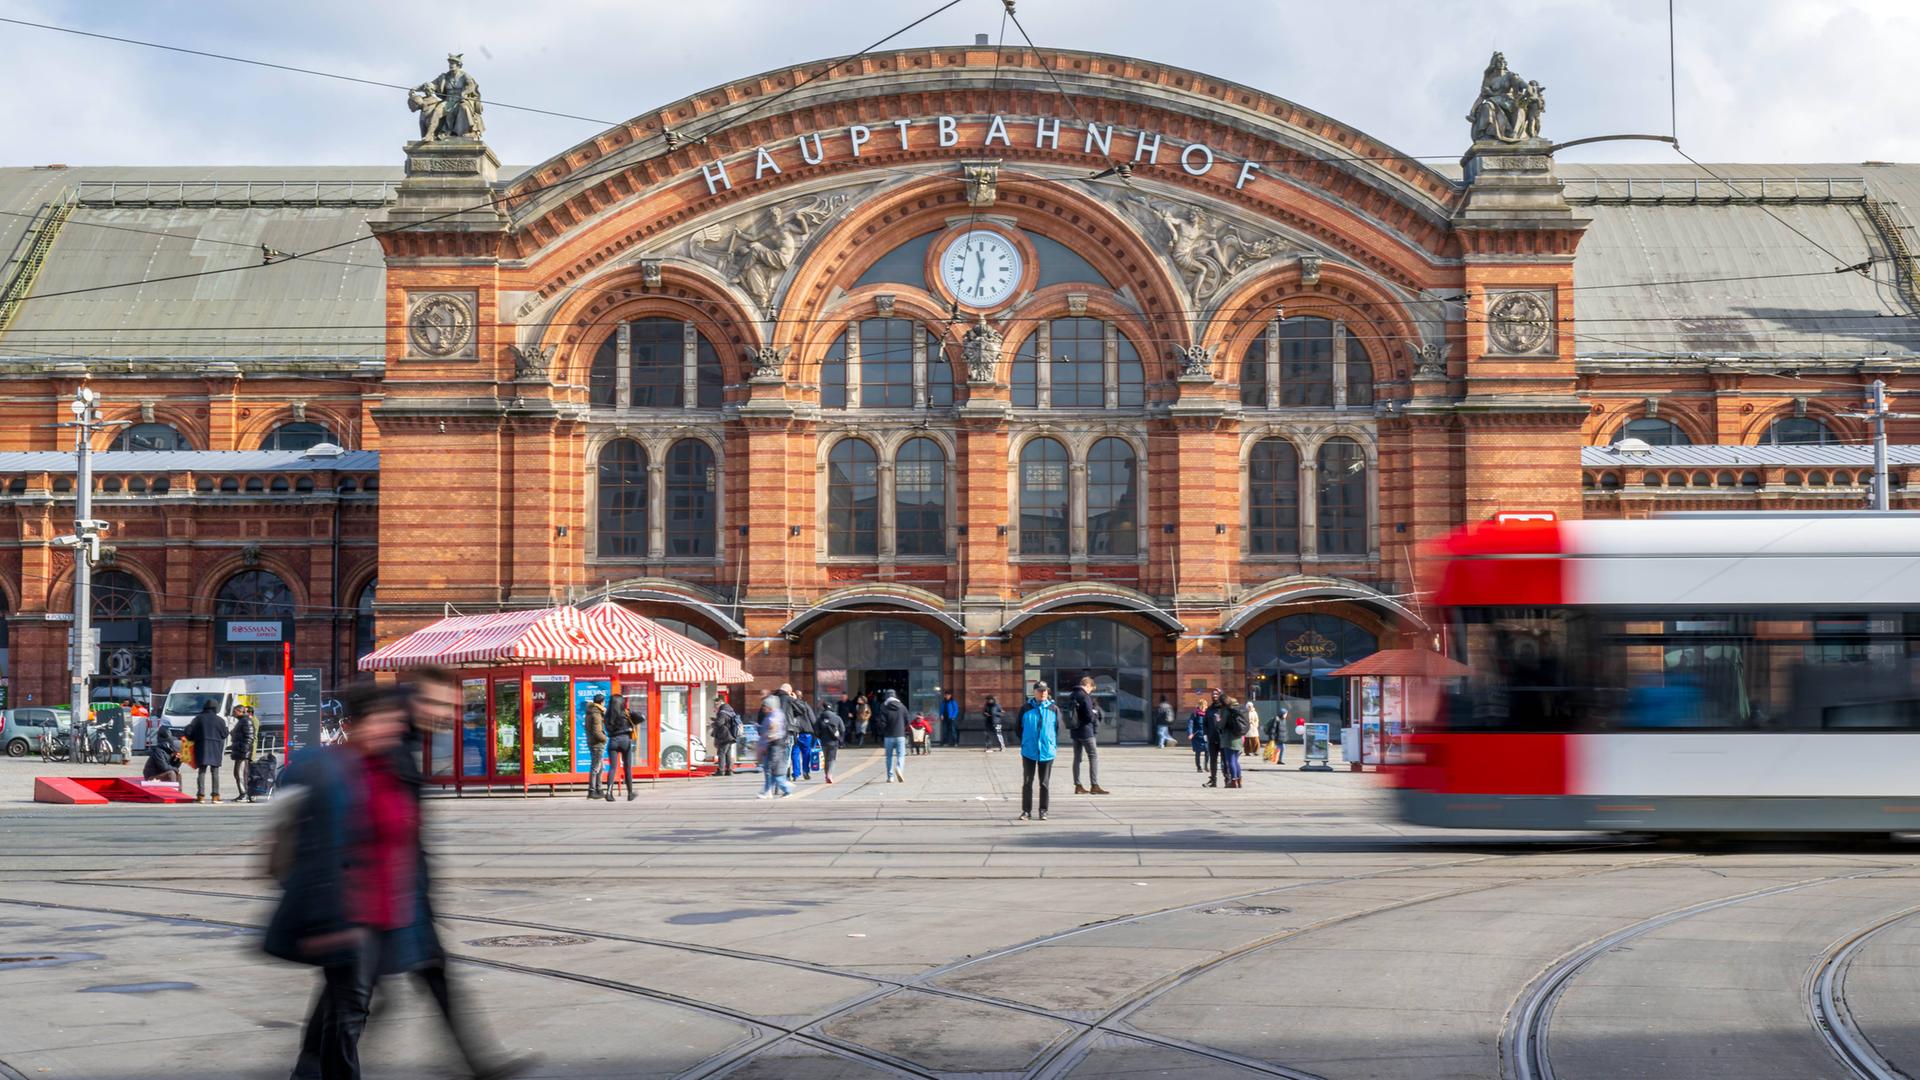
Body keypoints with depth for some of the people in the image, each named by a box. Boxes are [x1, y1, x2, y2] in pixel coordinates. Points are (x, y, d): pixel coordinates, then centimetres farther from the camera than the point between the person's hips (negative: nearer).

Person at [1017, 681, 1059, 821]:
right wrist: (1024, 743, 5)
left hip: (1047, 752, 0)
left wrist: (1053, 744, 1)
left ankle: (1043, 811, 13)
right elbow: (1019, 727, 7)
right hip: (1028, 752, 0)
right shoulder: (1026, 708, 0)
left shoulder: (1053, 709, 1)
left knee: (1044, 783, 6)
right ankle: (1026, 811, 7)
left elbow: (1058, 728, 5)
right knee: (1027, 783, 2)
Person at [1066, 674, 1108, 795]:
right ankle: (1094, 786, -7)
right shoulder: (1085, 697, -15)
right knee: (1094, 757, -3)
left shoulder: (1072, 697, 11)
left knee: (1077, 758, 10)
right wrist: (1095, 712, 3)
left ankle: (1078, 786, 12)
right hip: (1086, 731, -8)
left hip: (1074, 731, 8)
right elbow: (1090, 716, -19)